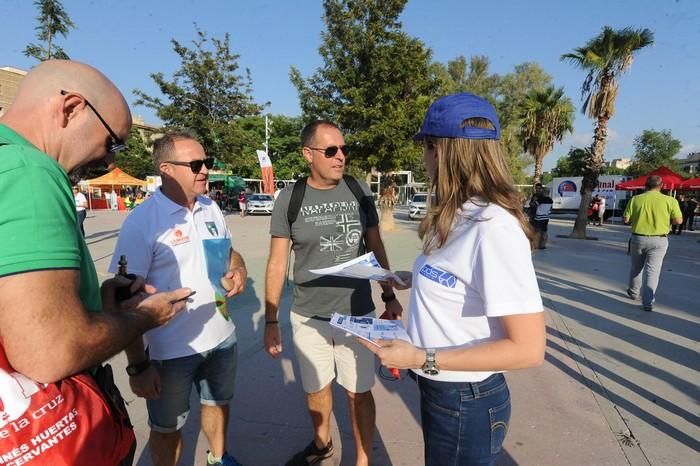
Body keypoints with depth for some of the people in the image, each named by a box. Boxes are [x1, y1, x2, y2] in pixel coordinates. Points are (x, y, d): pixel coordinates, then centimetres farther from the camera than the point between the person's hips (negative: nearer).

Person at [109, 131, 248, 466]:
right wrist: (137, 364, -14)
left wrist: (238, 271, -9)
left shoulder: (211, 208, 1)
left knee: (218, 403, 27)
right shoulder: (142, 222, -18)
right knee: (167, 427, 17)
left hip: (221, 337, 6)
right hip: (170, 350, -6)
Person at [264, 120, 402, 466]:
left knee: (359, 392, 11)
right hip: (307, 317, 1)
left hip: (357, 313, 0)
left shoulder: (359, 191, -3)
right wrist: (270, 320, -5)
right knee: (315, 388, 20)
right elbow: (277, 263, -4)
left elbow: (376, 247, 6)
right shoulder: (289, 199, -7)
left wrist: (389, 296, 6)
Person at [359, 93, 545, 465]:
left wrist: (421, 358, -26)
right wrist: (415, 279, 8)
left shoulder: (495, 228, -27)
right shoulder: (461, 217, 1)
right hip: (441, 390, 8)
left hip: (466, 403, -8)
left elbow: (528, 348, -25)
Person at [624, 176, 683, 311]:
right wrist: (665, 219, 12)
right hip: (659, 240, -1)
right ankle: (648, 302, -4)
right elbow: (678, 220, -7)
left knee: (636, 267, 19)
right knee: (652, 270, 0)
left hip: (638, 238, 1)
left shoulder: (635, 199, -5)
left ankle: (633, 292, 35)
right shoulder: (669, 200, -6)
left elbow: (625, 219, -5)